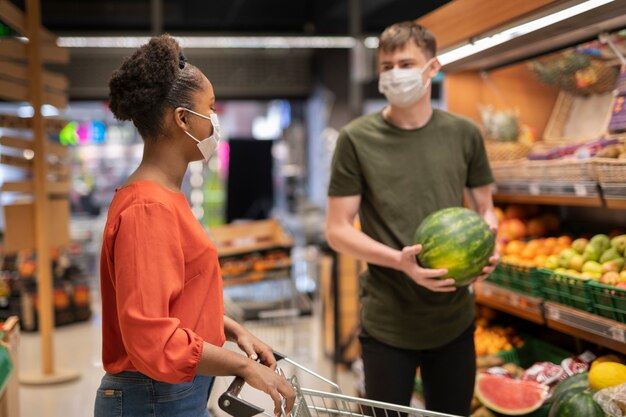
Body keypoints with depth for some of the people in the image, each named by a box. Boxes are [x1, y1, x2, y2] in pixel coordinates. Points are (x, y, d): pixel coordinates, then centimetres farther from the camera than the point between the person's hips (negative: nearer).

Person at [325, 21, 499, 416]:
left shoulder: (464, 134, 2)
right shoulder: (357, 139, -7)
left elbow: (485, 209, 12)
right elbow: (337, 230, -6)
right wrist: (400, 260, -21)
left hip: (455, 320, 3)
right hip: (387, 324, -3)